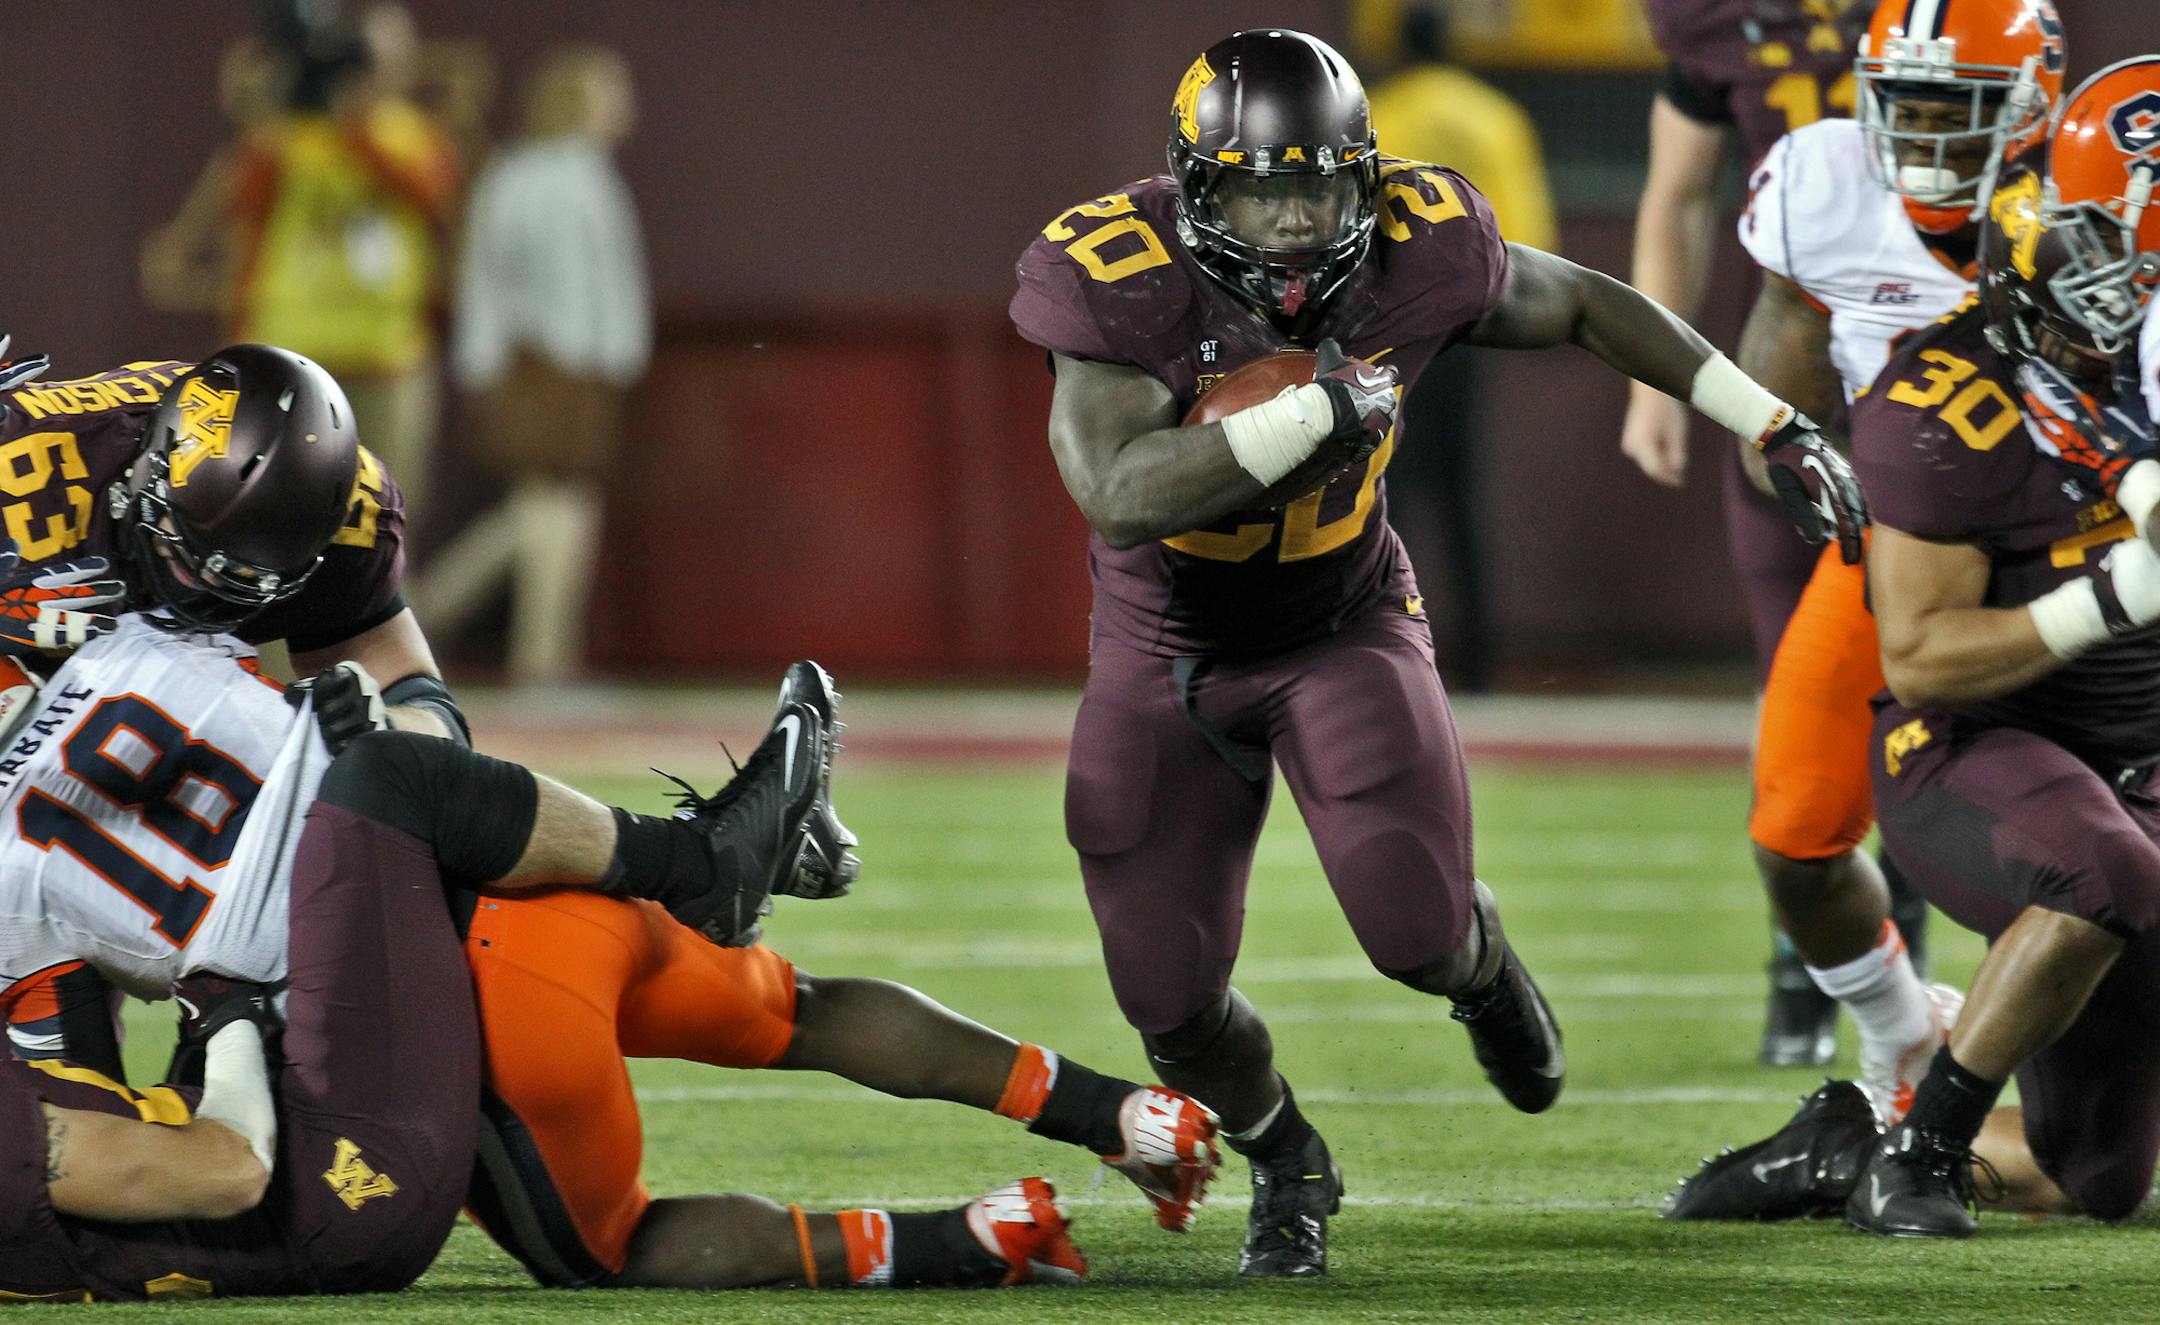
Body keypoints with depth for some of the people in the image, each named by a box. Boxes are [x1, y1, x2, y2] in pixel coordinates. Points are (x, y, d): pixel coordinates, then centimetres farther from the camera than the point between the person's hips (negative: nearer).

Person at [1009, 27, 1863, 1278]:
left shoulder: (1417, 253, -20)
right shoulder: (1125, 280, -28)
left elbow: (1586, 305, -1)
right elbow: (1119, 492, -40)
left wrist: (1778, 424, 1)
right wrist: (1312, 411, -42)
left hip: (1345, 629, 1)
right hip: (1170, 655, -1)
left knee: (1418, 934, -17)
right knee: (1171, 995, -1)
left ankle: (1482, 959, 23)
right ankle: (1286, 1164, 32)